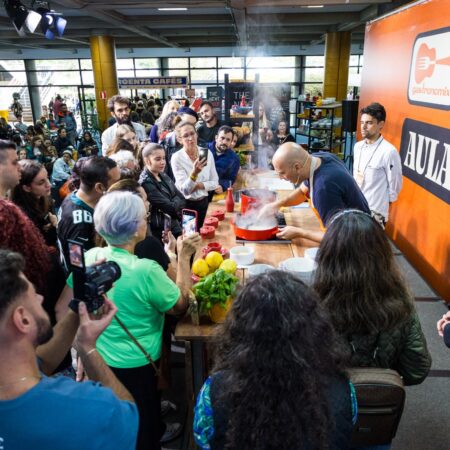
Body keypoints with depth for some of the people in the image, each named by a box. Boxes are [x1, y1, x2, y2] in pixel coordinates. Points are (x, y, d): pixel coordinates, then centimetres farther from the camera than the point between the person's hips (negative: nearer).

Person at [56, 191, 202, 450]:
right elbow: (181, 305, -12)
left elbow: (62, 309, -2)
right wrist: (184, 257, -10)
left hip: (98, 359, 6)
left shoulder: (90, 258, -11)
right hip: (136, 367, -6)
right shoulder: (146, 270, -28)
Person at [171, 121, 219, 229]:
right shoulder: (176, 158, -16)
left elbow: (215, 182, 0)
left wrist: (199, 185, -16)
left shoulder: (207, 153, -5)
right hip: (185, 204, -3)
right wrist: (194, 173, -37)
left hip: (203, 202, 4)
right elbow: (185, 190, -22)